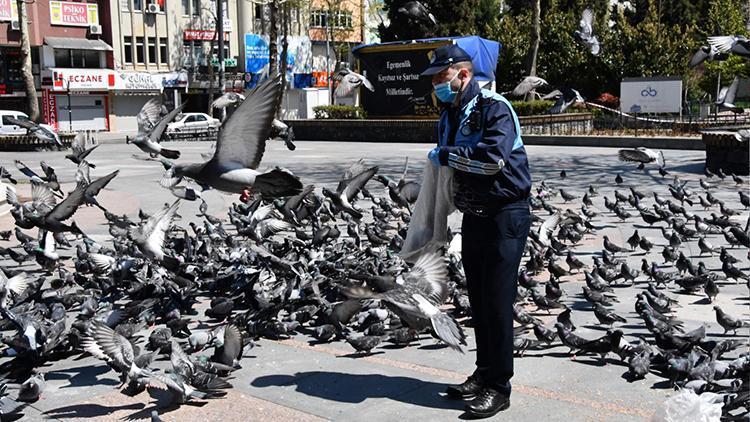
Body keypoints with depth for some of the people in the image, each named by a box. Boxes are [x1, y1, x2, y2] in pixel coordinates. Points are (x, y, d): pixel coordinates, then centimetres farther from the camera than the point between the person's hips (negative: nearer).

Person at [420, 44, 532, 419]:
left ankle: (498, 387, 4)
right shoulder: (448, 116, 13)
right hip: (473, 217, 8)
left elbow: (492, 158, -30)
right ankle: (484, 373, 26)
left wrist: (445, 155, -17)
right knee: (478, 301, 14)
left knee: (496, 302, -5)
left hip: (505, 216, -8)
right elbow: (446, 170, 23)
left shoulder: (495, 108, -14)